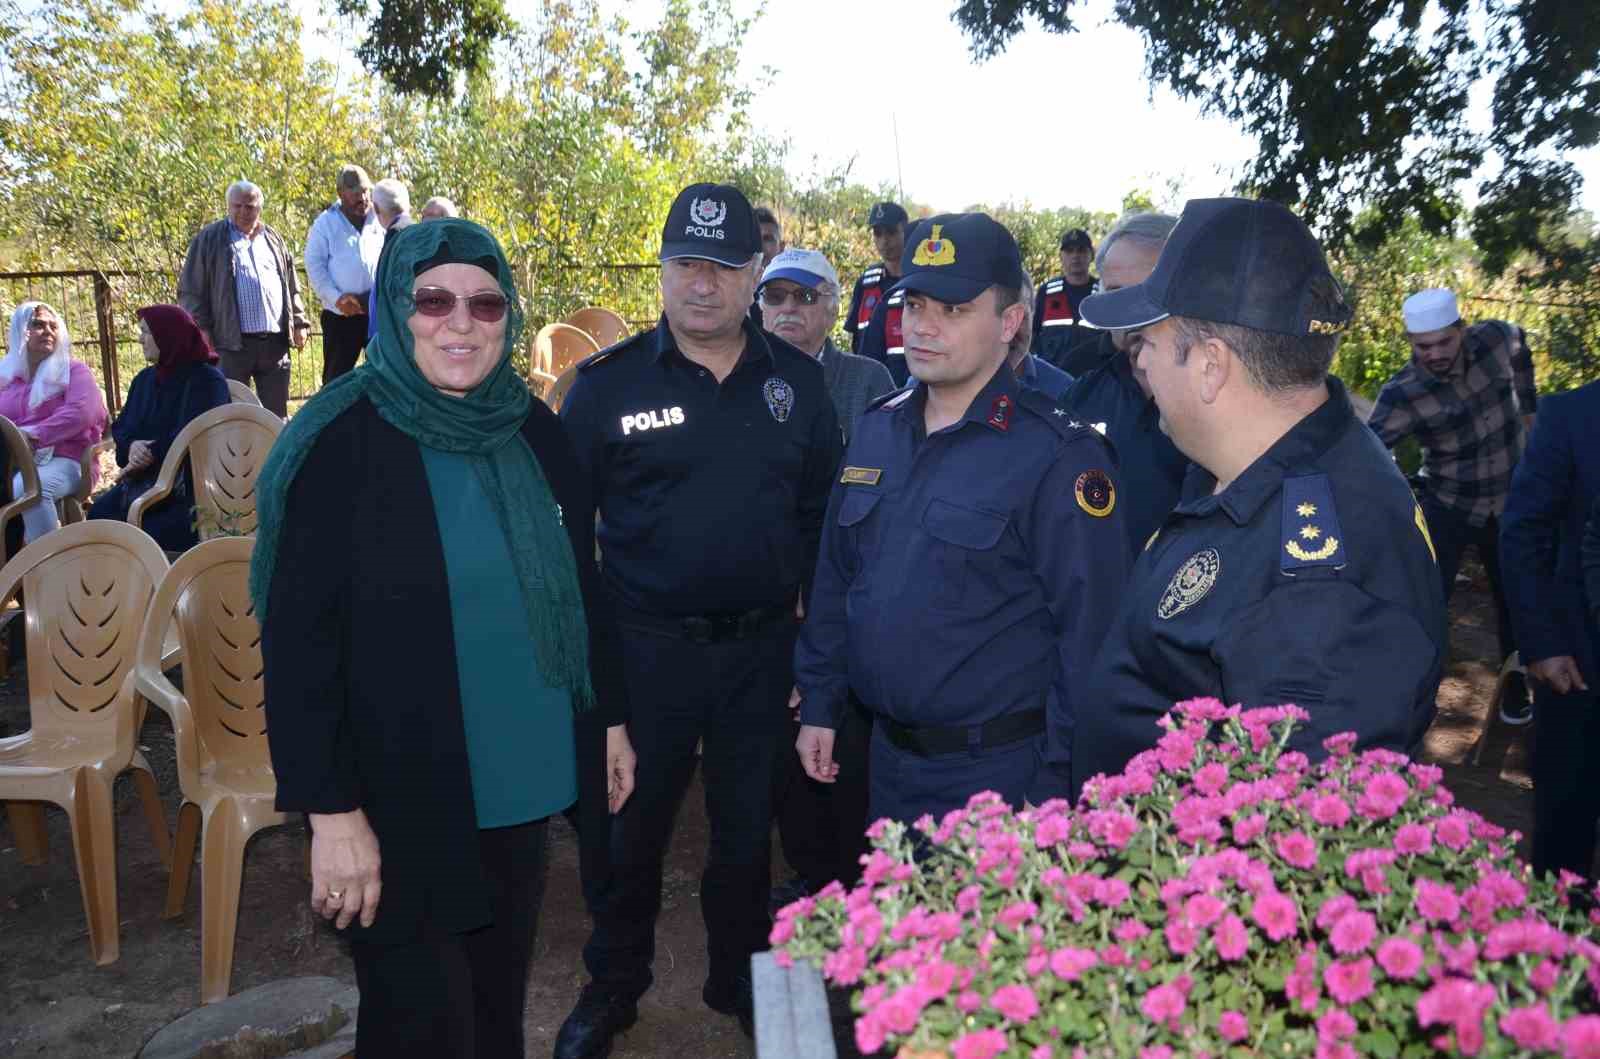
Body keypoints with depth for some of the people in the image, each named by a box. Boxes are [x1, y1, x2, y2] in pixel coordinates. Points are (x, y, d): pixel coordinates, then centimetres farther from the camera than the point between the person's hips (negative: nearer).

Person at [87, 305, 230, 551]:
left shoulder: (207, 380, -7)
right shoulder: (145, 379, 17)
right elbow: (121, 427, 15)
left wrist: (150, 454, -14)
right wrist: (131, 445, -8)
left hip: (191, 483, -7)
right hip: (144, 479, 8)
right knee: (99, 514, -12)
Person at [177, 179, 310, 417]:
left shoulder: (273, 239, 17)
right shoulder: (209, 239, 4)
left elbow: (292, 287, 20)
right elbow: (190, 289, 2)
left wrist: (299, 323, 10)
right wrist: (201, 328, -7)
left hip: (275, 342, 4)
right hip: (233, 343, -4)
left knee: (276, 412, 9)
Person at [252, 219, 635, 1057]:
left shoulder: (535, 432, 3)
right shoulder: (342, 445, -13)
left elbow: (581, 588, 11)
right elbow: (298, 641, -15)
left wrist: (610, 718, 13)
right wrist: (331, 810, -17)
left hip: (525, 784, 5)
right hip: (405, 803, -5)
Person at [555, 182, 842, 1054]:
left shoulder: (796, 379, 2)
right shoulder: (608, 382, -6)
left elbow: (820, 510, 8)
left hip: (764, 647, 2)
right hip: (646, 647, -2)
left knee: (748, 826, 18)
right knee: (630, 827, 13)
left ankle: (739, 980, 40)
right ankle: (612, 988, 37)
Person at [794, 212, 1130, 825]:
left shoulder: (1058, 457, -16)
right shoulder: (875, 432, 5)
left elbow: (1089, 633, -17)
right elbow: (835, 581, 12)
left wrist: (1057, 785, -16)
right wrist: (819, 705, 12)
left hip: (998, 774, -6)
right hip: (888, 756, 7)